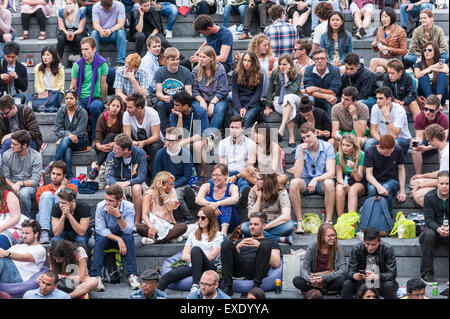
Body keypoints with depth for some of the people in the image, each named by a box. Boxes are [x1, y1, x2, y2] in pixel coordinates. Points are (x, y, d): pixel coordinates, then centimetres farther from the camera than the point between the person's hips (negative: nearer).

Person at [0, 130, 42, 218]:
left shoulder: (36, 157, -11)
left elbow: (35, 181, -13)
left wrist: (20, 183, -29)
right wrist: (12, 185, -23)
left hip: (29, 185, -2)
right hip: (12, 185, 2)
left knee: (23, 193, -38)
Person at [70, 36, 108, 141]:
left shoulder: (102, 63, -3)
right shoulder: (77, 65, 7)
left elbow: (103, 84, -2)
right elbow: (73, 86, 11)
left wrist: (104, 101, 0)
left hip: (96, 97, -3)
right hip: (81, 98, 3)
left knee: (95, 106, -38)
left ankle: (95, 136, -18)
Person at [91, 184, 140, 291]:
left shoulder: (128, 207, -21)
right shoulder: (100, 206, -21)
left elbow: (128, 230, -26)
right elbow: (100, 229, -22)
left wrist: (118, 216, -41)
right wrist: (118, 239, -32)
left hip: (121, 234, 0)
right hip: (106, 235, 0)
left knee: (129, 238, -31)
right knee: (100, 239, -32)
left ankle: (132, 275, -33)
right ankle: (96, 276, -35)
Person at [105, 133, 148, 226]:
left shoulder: (140, 154, -15)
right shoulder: (112, 156, -12)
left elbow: (141, 177, -20)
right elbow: (108, 175, -19)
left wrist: (128, 183, -40)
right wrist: (116, 184, -43)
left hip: (135, 182, -1)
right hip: (118, 182, 1)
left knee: (136, 188, -36)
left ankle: (137, 222, -26)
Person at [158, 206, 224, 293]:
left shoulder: (218, 236, 10)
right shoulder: (193, 234, 24)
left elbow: (211, 257, -4)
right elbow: (184, 256, 15)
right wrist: (193, 258, -3)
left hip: (209, 267, -4)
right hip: (191, 266, 4)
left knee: (196, 249, -35)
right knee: (167, 276, -26)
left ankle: (196, 285, -45)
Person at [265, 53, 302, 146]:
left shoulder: (297, 76, -1)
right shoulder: (275, 74, 7)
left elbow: (292, 91, -16)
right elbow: (270, 90, 9)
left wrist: (286, 76, -13)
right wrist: (267, 106, 1)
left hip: (294, 100, -1)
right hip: (278, 101, 1)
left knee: (288, 97, -40)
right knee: (290, 109, -36)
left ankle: (281, 130, -55)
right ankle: (291, 137, -48)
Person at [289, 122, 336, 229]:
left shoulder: (327, 147, -7)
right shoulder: (300, 148, -2)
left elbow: (331, 173, -18)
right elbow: (297, 175, -14)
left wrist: (316, 179, -35)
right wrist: (302, 153, -19)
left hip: (321, 181, -2)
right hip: (306, 182, 2)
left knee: (329, 183, -37)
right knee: (294, 182, -31)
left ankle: (328, 222, -30)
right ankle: (300, 222, -27)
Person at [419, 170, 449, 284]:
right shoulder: (429, 197, -4)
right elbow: (429, 219, -10)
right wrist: (438, 229, -31)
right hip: (434, 228, 0)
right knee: (428, 235, -33)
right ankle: (427, 274, -26)